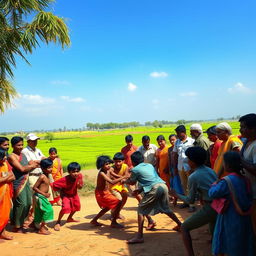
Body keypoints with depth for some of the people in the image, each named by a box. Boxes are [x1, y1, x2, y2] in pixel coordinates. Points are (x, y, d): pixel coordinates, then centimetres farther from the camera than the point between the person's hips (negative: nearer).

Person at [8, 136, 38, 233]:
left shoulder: (23, 155, 14)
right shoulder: (12, 157, -12)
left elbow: (28, 168, 18)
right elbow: (22, 169, -18)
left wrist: (32, 165, -2)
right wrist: (32, 166, -4)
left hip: (26, 182, 8)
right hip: (18, 183, -8)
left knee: (28, 203, 11)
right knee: (21, 204, -6)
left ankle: (20, 222, 27)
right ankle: (17, 227, 8)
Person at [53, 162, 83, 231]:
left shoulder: (79, 176, -23)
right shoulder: (65, 179, -37)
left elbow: (80, 187, -7)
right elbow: (54, 184, -29)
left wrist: (79, 185, -30)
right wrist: (61, 191, -20)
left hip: (74, 194, 6)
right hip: (66, 195, -6)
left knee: (77, 206, 22)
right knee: (66, 207, -26)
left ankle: (70, 218, 50)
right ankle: (58, 222, -4)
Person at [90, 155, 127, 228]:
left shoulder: (108, 170, -2)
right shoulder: (101, 173, -28)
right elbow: (112, 182, -38)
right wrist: (123, 177, -40)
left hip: (105, 192, 10)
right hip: (101, 194, -9)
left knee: (107, 207, 28)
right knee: (119, 203, -13)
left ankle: (94, 220, 39)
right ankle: (113, 222, -1)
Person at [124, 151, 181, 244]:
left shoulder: (135, 169, 5)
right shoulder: (150, 165, 23)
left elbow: (132, 182, 18)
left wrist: (125, 181, 38)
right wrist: (140, 189, 29)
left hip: (154, 189, -7)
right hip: (163, 185, 7)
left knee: (141, 210, 3)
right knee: (166, 209, 28)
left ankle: (139, 236, -2)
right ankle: (179, 224, 39)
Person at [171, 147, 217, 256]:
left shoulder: (193, 177, -11)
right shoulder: (211, 170, 9)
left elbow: (190, 200, -5)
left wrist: (176, 195, 8)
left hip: (209, 209, -7)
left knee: (184, 227, 6)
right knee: (213, 230, 35)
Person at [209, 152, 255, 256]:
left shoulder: (227, 181, -23)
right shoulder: (243, 179, -1)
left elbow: (212, 193, -18)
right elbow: (249, 197, 9)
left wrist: (214, 184, 1)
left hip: (230, 218, -6)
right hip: (243, 218, 6)